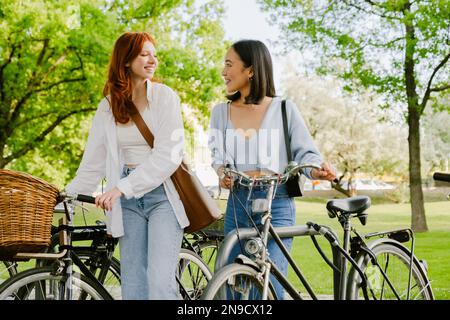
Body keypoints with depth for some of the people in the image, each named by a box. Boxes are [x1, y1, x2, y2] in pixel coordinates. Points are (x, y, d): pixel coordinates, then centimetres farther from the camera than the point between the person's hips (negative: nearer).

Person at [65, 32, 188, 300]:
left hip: (162, 193, -3)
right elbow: (93, 165, 11)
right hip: (127, 200, 3)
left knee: (160, 282, -15)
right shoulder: (108, 107, 9)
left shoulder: (164, 97, -1)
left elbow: (169, 155, -12)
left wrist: (122, 187, -19)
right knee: (133, 285, 1)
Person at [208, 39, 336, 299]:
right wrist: (222, 171, -11)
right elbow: (220, 155, 12)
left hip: (276, 205, -4)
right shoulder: (221, 112, 10)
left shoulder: (284, 109, -1)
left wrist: (317, 170, -22)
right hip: (237, 204, 4)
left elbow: (305, 152, -1)